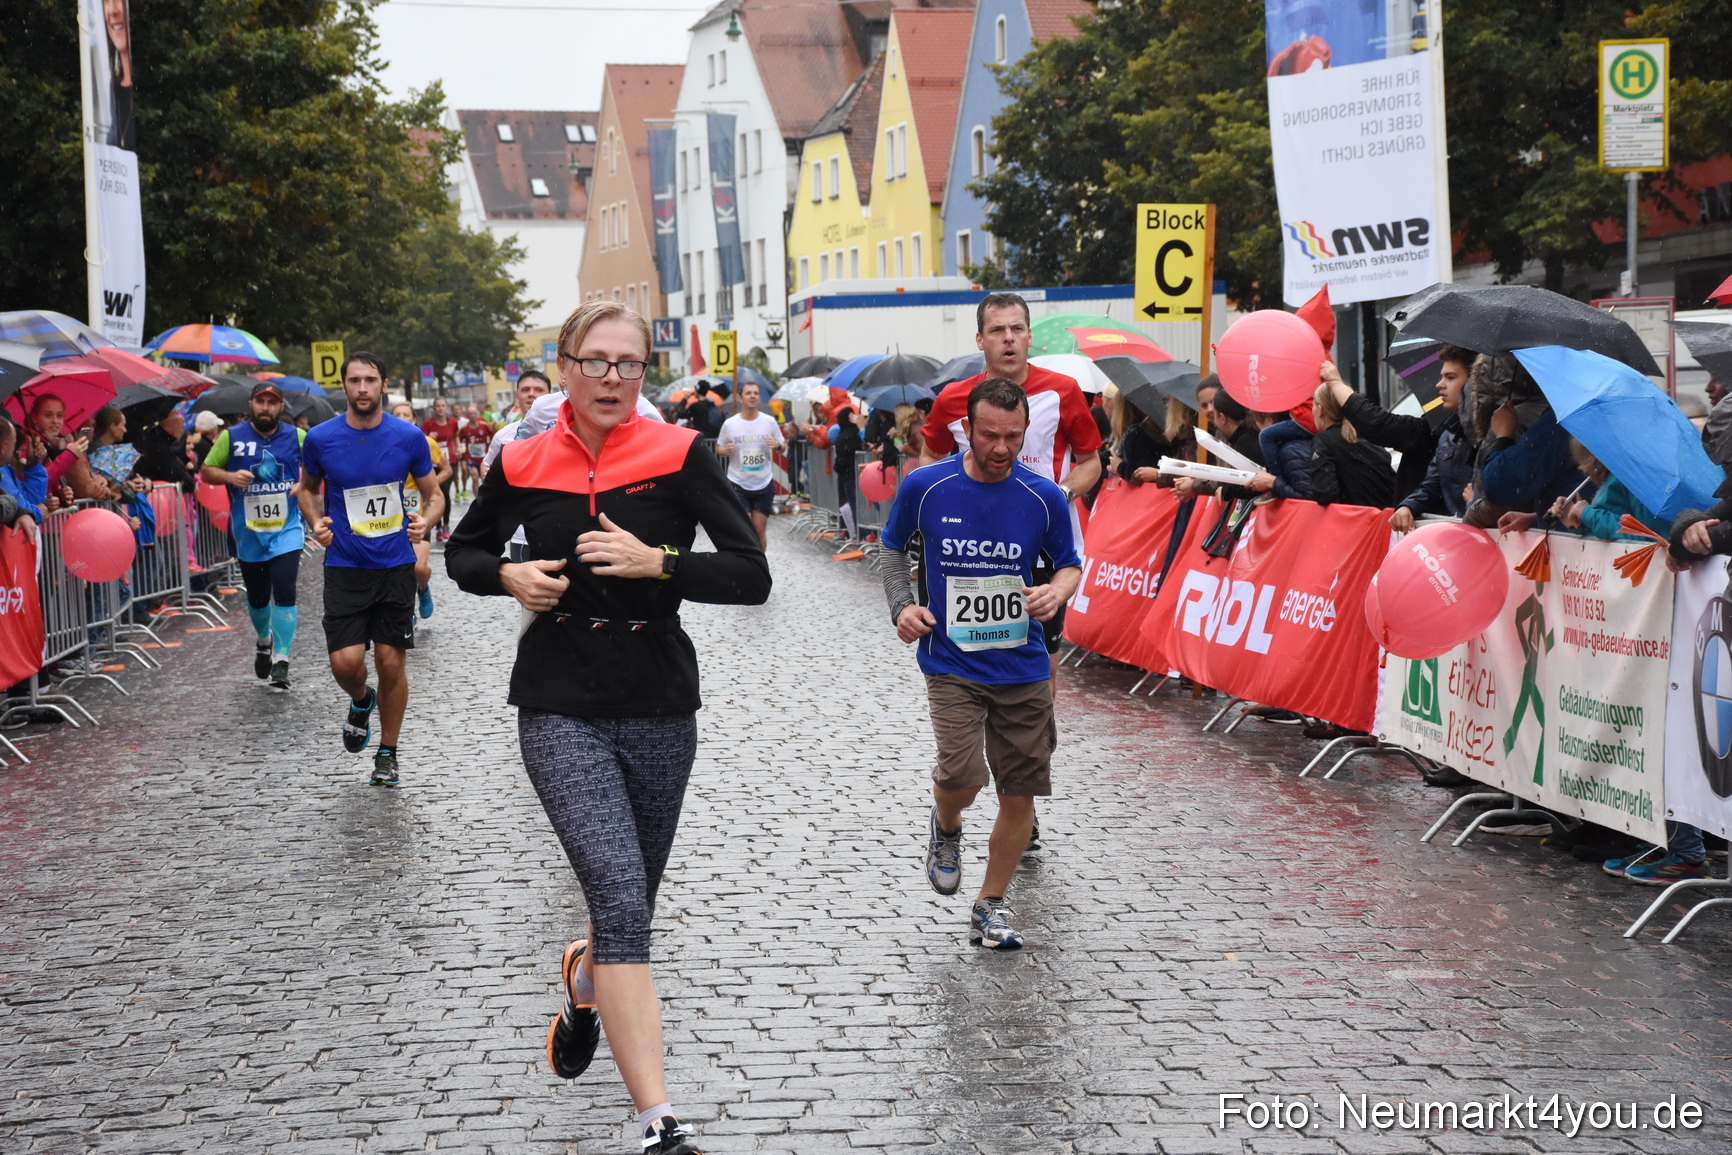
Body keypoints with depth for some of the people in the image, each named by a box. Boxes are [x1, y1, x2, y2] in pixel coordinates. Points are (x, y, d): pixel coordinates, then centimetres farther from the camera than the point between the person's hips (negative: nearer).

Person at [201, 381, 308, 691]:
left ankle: (281, 660, -9)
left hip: (286, 528, -1)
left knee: (284, 591, -16)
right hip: (248, 531, 1)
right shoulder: (231, 437, 0)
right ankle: (263, 640, 44)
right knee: (257, 596, 13)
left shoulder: (296, 437, 1)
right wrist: (229, 476, -15)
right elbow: (206, 471, 5)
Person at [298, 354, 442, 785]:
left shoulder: (409, 437, -3)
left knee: (391, 664, 2)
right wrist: (315, 522, -4)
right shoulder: (320, 439, -3)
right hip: (344, 566, 0)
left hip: (395, 564, 0)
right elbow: (307, 487, 15)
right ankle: (361, 701, 25)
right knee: (345, 661, -12)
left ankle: (388, 753, 21)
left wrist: (425, 521, -14)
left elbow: (433, 494, 8)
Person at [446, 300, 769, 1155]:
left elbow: (752, 577, -10)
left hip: (659, 709, 1)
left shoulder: (678, 456, -5)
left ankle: (584, 981, 56)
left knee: (630, 902, 16)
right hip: (561, 710, -1)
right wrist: (508, 578, -5)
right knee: (620, 899, -18)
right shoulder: (522, 465, 0)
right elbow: (463, 552, 17)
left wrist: (656, 561, -22)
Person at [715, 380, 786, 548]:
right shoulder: (730, 424, -3)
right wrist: (726, 450, -16)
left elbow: (783, 445, 9)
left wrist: (778, 445, -15)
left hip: (763, 484, 2)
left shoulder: (769, 421, 1)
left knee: (759, 529, 6)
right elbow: (719, 447, 8)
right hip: (738, 485, -2)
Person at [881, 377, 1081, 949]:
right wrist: (903, 605, -5)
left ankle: (990, 906, 24)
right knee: (962, 778, -19)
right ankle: (946, 826, 19)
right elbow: (894, 549, 11)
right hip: (951, 662, -2)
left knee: (1019, 793, 4)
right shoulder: (924, 487, -6)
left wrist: (1058, 590, -13)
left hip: (1023, 665, 2)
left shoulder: (1044, 496, -4)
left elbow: (1070, 563, 10)